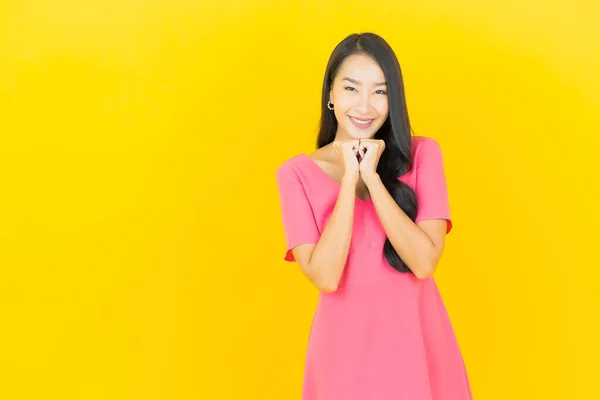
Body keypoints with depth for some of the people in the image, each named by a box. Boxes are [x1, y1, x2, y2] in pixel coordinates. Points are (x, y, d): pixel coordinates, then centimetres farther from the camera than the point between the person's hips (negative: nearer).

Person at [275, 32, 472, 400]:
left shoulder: (422, 154, -3)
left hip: (417, 341, 1)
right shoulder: (296, 173, -5)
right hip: (344, 345, -1)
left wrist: (372, 176, -16)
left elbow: (424, 262, -13)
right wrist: (349, 178, -16)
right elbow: (325, 276, -15)